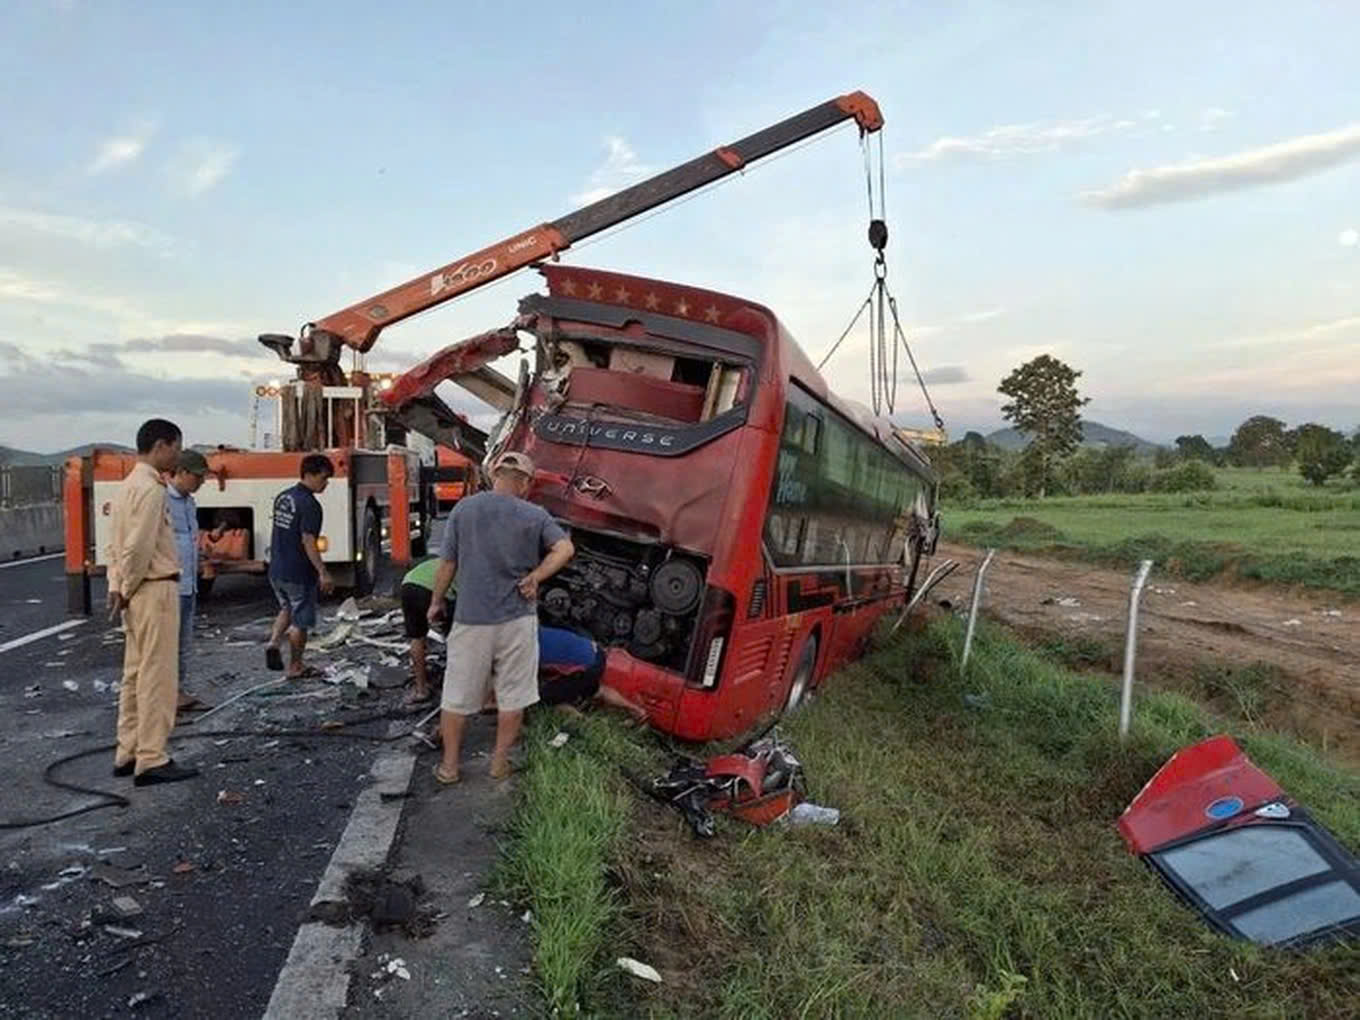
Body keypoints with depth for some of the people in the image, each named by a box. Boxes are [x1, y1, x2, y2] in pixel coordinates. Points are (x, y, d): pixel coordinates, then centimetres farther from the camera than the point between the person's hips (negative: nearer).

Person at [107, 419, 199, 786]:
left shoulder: (129, 485, 15)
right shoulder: (151, 489, -16)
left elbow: (115, 543, 15)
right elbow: (139, 547, -20)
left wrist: (117, 587, 10)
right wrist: (126, 590, -8)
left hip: (138, 592, 10)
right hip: (156, 589, -10)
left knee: (136, 673, 14)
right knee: (157, 676, -5)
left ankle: (128, 754, 22)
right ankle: (151, 760, 0)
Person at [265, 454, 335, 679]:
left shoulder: (282, 497, 8)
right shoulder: (309, 505, -19)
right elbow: (308, 541, -23)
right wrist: (322, 572, -21)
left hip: (276, 570, 8)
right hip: (298, 574, -8)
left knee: (287, 609, 28)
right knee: (301, 621, 6)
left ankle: (274, 642, 8)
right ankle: (295, 667, 16)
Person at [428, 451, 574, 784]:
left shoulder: (464, 509, -2)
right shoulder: (534, 516, -3)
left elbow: (447, 563, 0)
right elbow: (565, 549, -11)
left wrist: (436, 601, 12)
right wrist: (533, 578, -7)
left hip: (471, 619, 1)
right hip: (517, 619, 0)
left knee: (457, 696, 13)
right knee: (512, 697, 13)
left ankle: (449, 765, 21)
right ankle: (500, 762, 21)